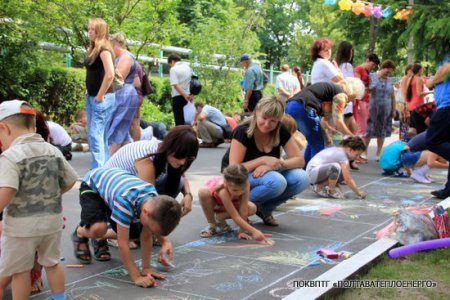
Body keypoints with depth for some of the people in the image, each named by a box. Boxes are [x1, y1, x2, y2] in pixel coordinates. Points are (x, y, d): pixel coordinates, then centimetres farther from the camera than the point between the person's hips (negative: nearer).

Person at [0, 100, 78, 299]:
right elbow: (70, 182, 11)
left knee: (20, 270, 10)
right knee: (52, 263, 23)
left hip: (21, 225, -6)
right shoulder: (53, 151, 3)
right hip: (52, 220, 6)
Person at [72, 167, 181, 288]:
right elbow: (122, 243, -37)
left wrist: (146, 268, -14)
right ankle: (80, 234, 5)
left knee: (133, 233, -5)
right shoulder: (125, 201, -44)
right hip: (91, 185, -5)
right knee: (99, 228, -31)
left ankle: (99, 239, 24)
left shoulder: (154, 200, -25)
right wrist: (136, 277, -35)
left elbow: (146, 236, -14)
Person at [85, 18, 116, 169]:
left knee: (96, 134, -11)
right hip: (91, 98, 9)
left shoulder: (104, 49, -13)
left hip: (102, 98, -9)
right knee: (100, 134, 11)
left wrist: (100, 96, -18)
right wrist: (90, 95, 14)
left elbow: (110, 74, -23)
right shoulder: (93, 50, 15)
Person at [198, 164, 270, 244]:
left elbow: (243, 210, -31)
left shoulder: (245, 185, -36)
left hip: (231, 201, 3)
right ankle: (211, 225, -15)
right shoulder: (223, 190, -45)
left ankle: (219, 217, -2)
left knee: (252, 209, -22)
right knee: (203, 192, -40)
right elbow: (235, 217, -44)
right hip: (213, 201, -3)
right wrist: (254, 231, -51)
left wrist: (242, 231, -32)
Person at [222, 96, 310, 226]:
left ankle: (264, 208, 0)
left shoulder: (280, 131, -9)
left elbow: (299, 160, -11)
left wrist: (272, 165, -27)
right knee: (277, 182, -35)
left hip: (264, 174, 6)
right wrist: (263, 160, -31)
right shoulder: (243, 132, -23)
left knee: (301, 178, -20)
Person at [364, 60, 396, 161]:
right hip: (372, 109, -4)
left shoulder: (389, 81, 10)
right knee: (368, 131, -3)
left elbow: (393, 96, 16)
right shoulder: (371, 77, -1)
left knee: (382, 132, 8)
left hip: (386, 110, 4)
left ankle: (378, 154, 18)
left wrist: (394, 110, 13)